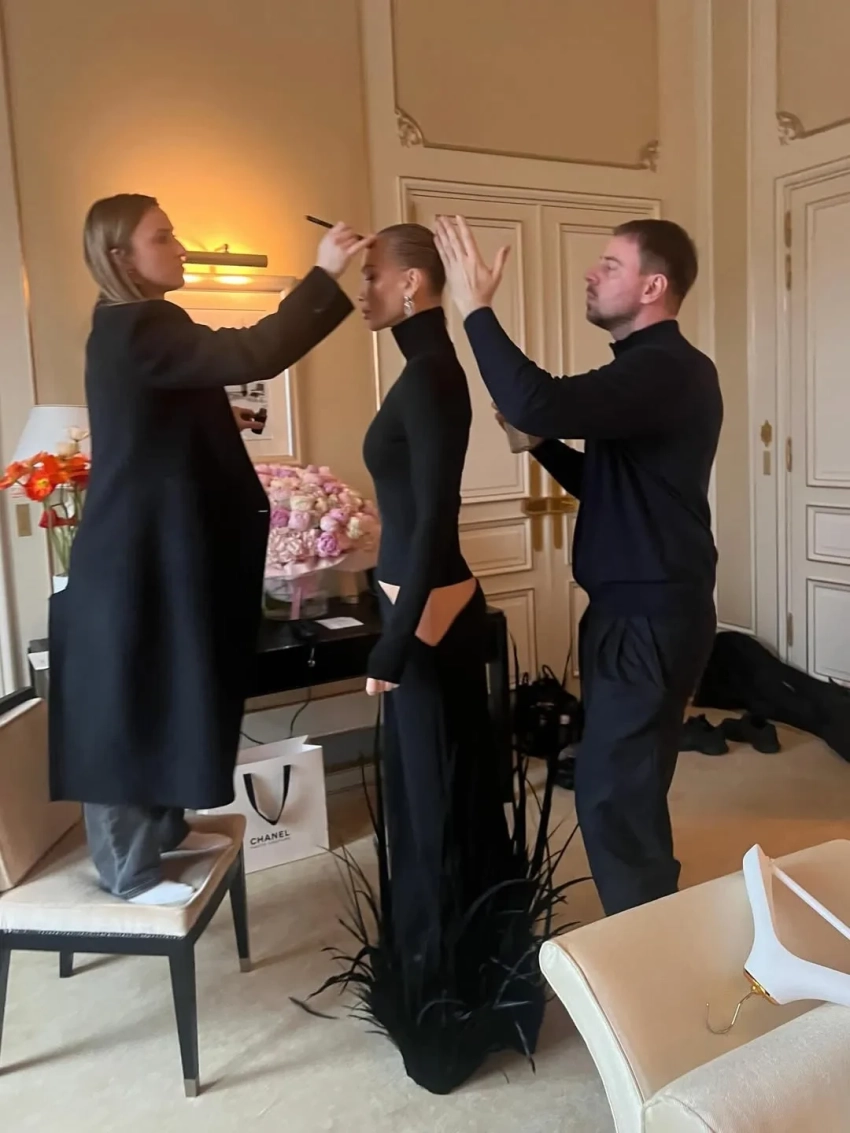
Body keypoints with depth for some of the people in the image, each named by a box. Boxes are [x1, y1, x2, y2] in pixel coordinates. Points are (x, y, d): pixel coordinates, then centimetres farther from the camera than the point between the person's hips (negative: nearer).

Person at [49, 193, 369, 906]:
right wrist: (324, 275, -26)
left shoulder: (134, 328, 14)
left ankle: (163, 830, 34)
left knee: (164, 699, 18)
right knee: (130, 706, 1)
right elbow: (255, 356, -31)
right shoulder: (138, 329, -19)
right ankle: (129, 871, 16)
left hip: (159, 549, 10)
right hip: (138, 558, -10)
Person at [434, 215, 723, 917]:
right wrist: (540, 442, 4)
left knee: (613, 795, -2)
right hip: (632, 609, 10)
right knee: (626, 789, 18)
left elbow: (540, 403, -33)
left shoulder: (668, 370, -18)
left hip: (652, 617, -10)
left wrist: (476, 308, -22)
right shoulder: (649, 368, 16)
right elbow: (603, 484, 20)